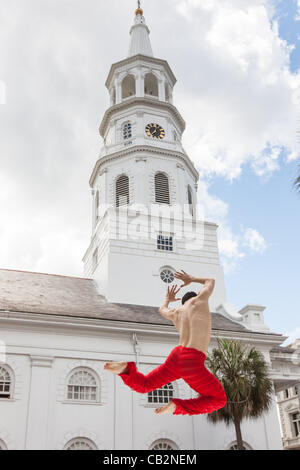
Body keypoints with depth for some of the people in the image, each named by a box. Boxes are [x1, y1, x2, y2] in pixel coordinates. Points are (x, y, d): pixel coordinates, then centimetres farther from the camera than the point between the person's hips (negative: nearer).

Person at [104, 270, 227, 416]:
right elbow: (211, 282, 33)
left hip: (175, 358, 5)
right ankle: (176, 407, -7)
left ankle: (126, 368, -12)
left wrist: (168, 300, 69)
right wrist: (191, 279, 49)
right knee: (219, 400, 13)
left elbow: (162, 310, 49)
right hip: (193, 364, -5)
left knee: (142, 386, 23)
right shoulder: (199, 298, 10)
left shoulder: (175, 312, 22)